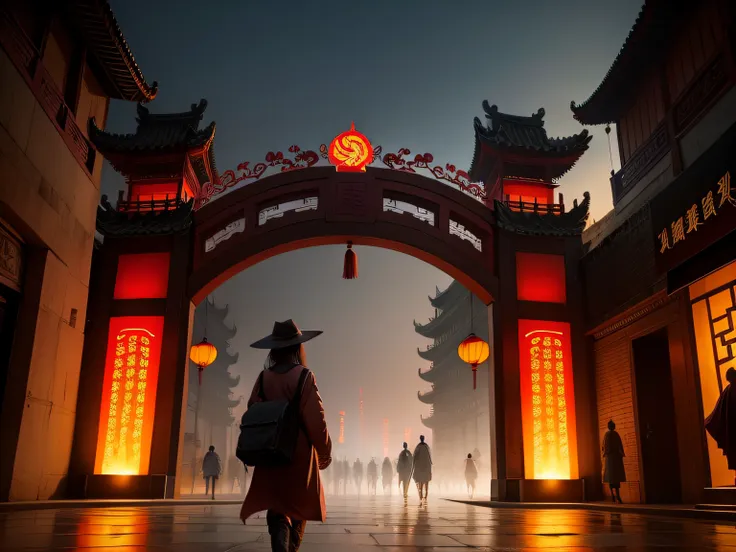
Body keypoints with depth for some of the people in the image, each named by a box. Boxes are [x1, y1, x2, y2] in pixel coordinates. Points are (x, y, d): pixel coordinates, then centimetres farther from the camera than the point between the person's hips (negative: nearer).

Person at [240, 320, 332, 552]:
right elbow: (316, 420, -13)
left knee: (276, 509, 5)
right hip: (299, 454, -3)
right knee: (298, 508, 15)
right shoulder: (304, 377, -11)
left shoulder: (263, 378, 0)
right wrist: (325, 453, 1)